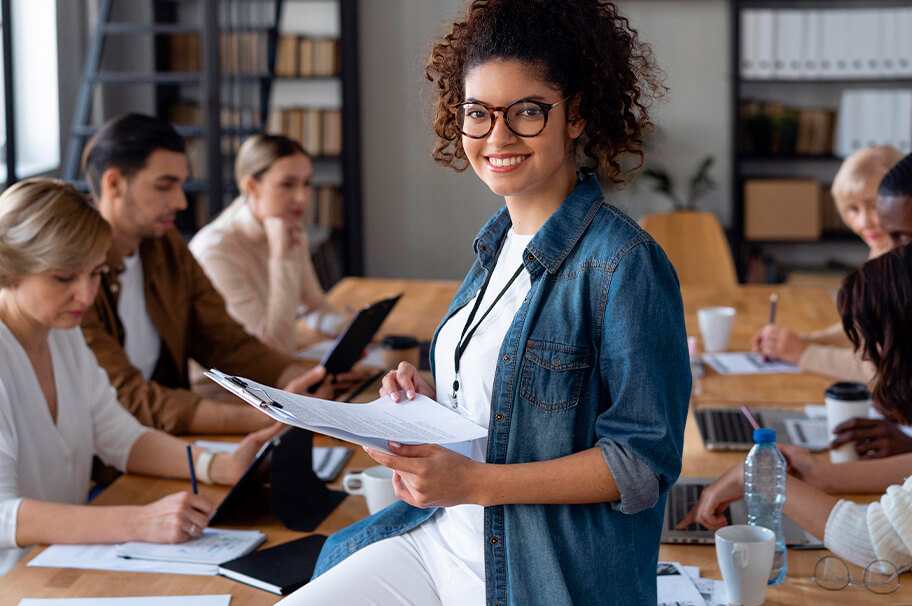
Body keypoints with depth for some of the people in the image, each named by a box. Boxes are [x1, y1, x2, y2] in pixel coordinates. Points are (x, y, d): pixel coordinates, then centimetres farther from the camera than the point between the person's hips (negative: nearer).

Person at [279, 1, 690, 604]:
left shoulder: (624, 262, -16)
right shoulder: (498, 240, 10)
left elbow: (644, 461, -18)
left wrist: (473, 481, -22)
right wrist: (431, 400, 2)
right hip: (442, 539, 7)